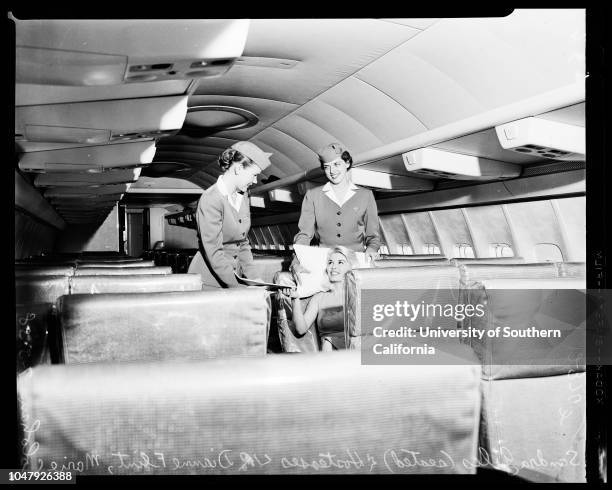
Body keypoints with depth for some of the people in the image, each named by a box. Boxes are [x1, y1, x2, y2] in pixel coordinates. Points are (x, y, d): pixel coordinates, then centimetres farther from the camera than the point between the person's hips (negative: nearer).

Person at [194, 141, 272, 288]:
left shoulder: (243, 196, 10)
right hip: (210, 280, -7)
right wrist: (238, 289, -21)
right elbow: (214, 253, -20)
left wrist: (253, 277, 3)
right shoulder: (210, 200, -16)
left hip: (234, 275, 7)